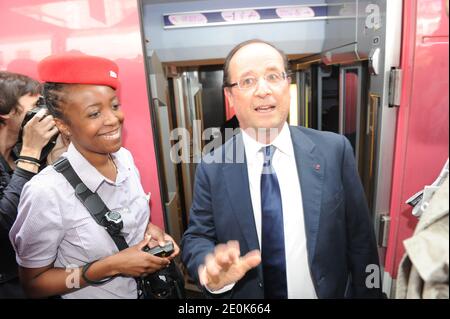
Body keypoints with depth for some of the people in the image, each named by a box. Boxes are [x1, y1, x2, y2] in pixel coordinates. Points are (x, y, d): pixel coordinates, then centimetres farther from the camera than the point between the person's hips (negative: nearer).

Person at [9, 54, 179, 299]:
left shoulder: (124, 157, -13)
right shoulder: (47, 192, -28)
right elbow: (33, 285, -15)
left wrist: (149, 229, -15)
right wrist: (111, 266, -26)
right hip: (95, 294, -4)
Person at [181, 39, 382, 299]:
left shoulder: (335, 150, -14)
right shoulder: (212, 169, -13)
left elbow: (360, 239, -7)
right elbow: (196, 237, -8)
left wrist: (366, 293, -1)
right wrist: (209, 270, -28)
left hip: (328, 292, 1)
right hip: (243, 292, 0)